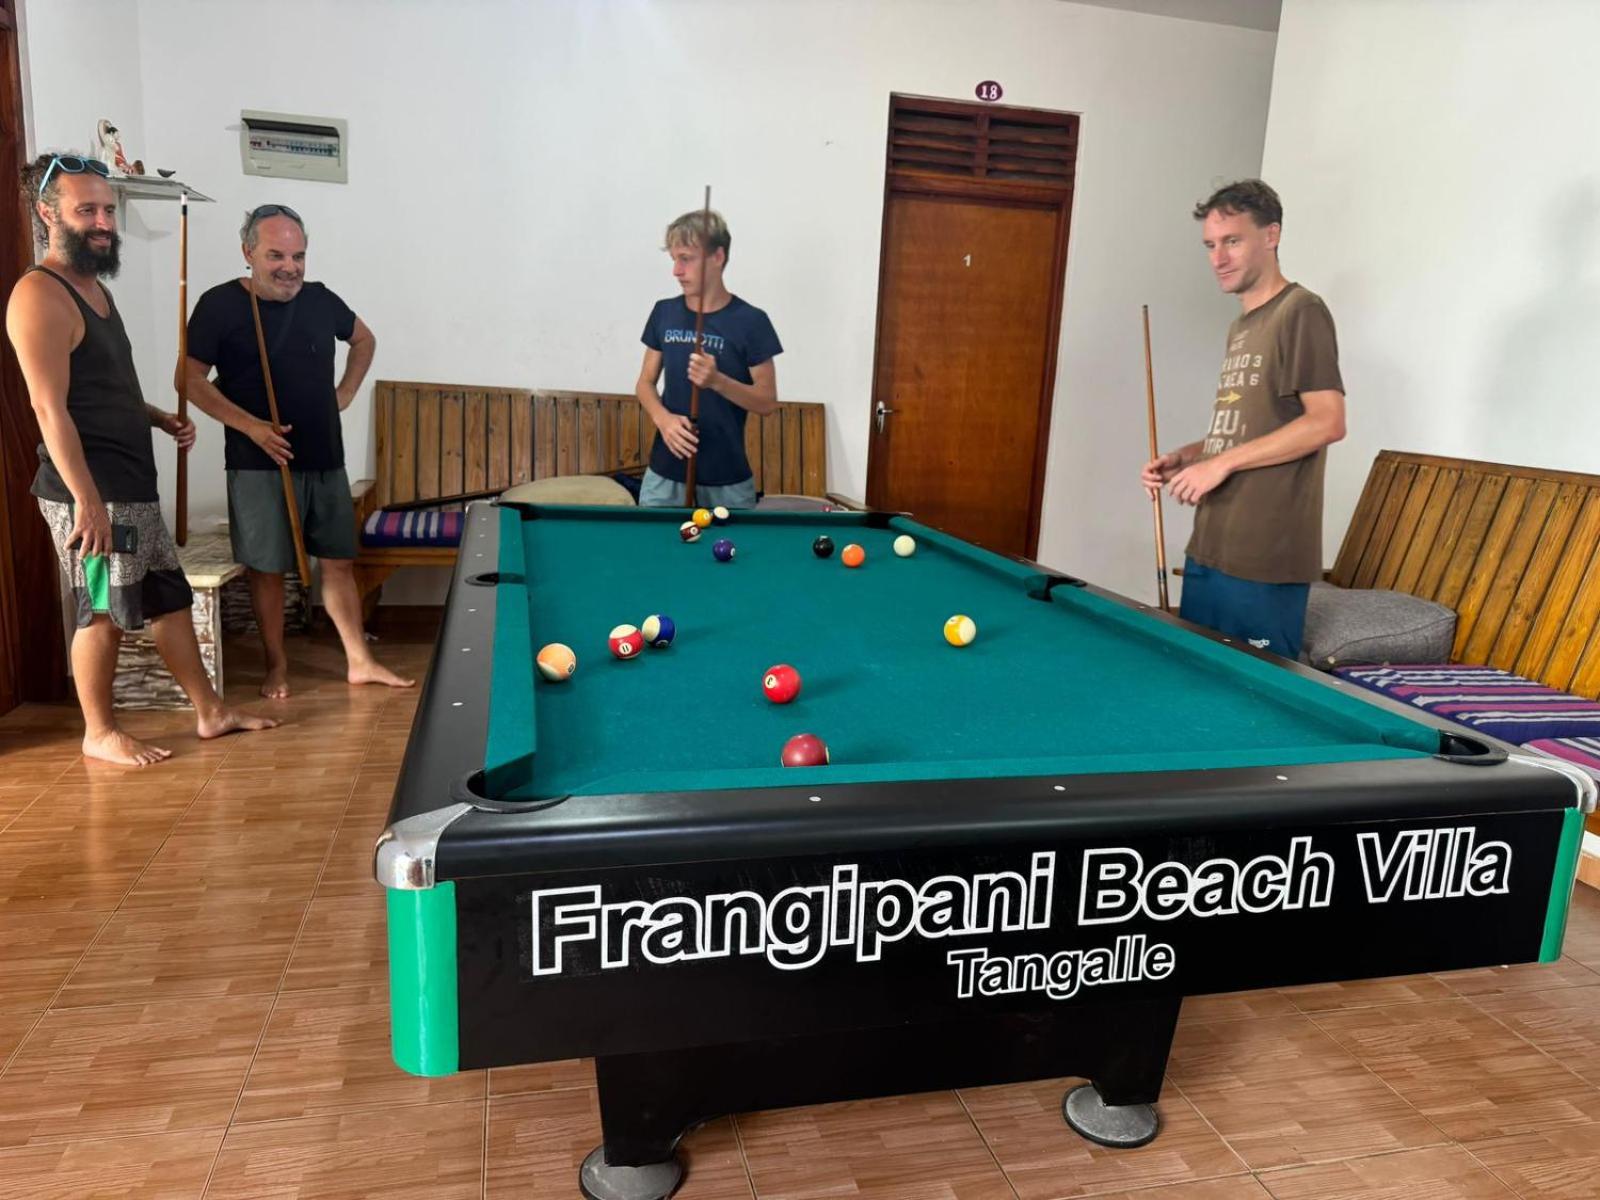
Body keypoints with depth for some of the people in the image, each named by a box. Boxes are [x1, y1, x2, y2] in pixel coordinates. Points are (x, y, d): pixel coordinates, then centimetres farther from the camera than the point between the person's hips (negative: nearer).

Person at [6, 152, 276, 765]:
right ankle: (99, 733, 17)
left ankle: (210, 710, 23)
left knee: (170, 598, 13)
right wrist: (86, 499, -23)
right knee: (103, 611, 1)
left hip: (134, 487, 9)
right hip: (90, 492, -9)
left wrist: (161, 417, 11)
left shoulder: (94, 288, 15)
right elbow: (50, 409, -20)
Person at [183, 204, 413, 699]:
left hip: (325, 460, 4)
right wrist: (250, 425, -17)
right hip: (259, 465, -4)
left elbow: (364, 340, 23)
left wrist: (344, 394, 11)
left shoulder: (320, 299, 5)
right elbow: (191, 379, -7)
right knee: (267, 569, 5)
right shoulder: (220, 305, -7)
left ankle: (360, 661, 17)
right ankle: (277, 664, 20)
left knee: (339, 563, 9)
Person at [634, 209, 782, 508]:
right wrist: (663, 418, -11)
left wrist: (717, 381, -23)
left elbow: (768, 401, -6)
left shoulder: (750, 321, -8)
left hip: (727, 479, -3)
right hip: (665, 473, 3)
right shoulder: (664, 313, 4)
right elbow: (645, 383, 10)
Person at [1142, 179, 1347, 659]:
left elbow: (1327, 423, -18)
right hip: (1208, 549, 9)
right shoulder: (1241, 326, 18)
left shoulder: (1302, 312, -8)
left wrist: (1222, 462, -18)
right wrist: (1182, 457, 7)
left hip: (1265, 561, -9)